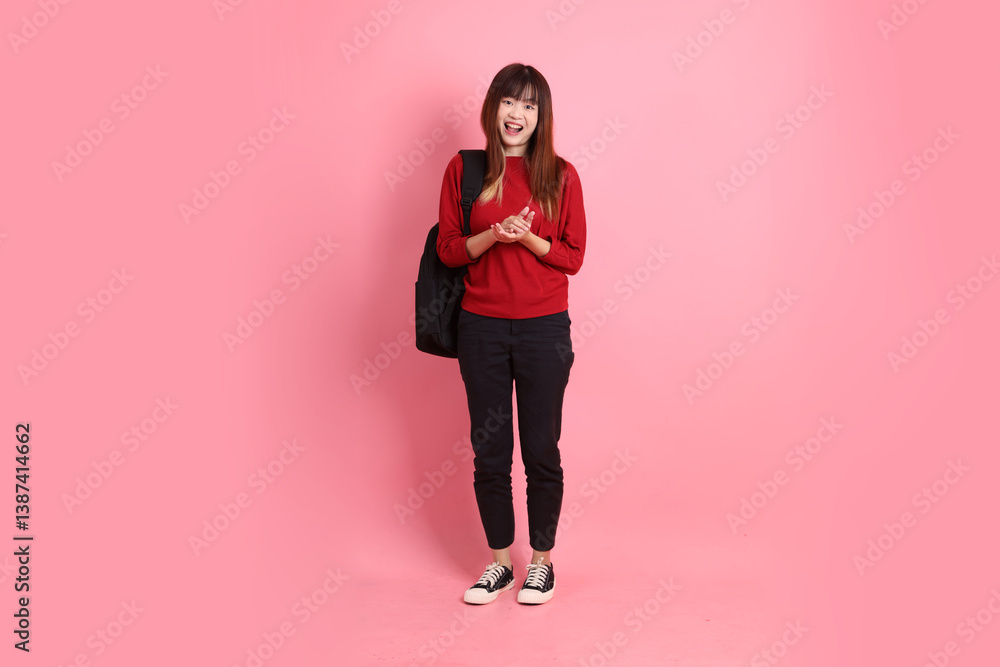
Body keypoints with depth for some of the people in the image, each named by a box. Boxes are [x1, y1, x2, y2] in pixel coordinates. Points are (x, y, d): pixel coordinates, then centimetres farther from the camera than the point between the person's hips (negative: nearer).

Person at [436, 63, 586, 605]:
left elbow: (573, 257, 0)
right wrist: (493, 235, -15)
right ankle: (499, 562, 26)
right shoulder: (464, 169, 4)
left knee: (541, 450, 7)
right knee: (489, 451, 9)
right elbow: (448, 249, 2)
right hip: (482, 327, 1)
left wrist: (528, 238, -16)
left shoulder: (559, 175, 1)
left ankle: (542, 561, 25)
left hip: (544, 328, -1)